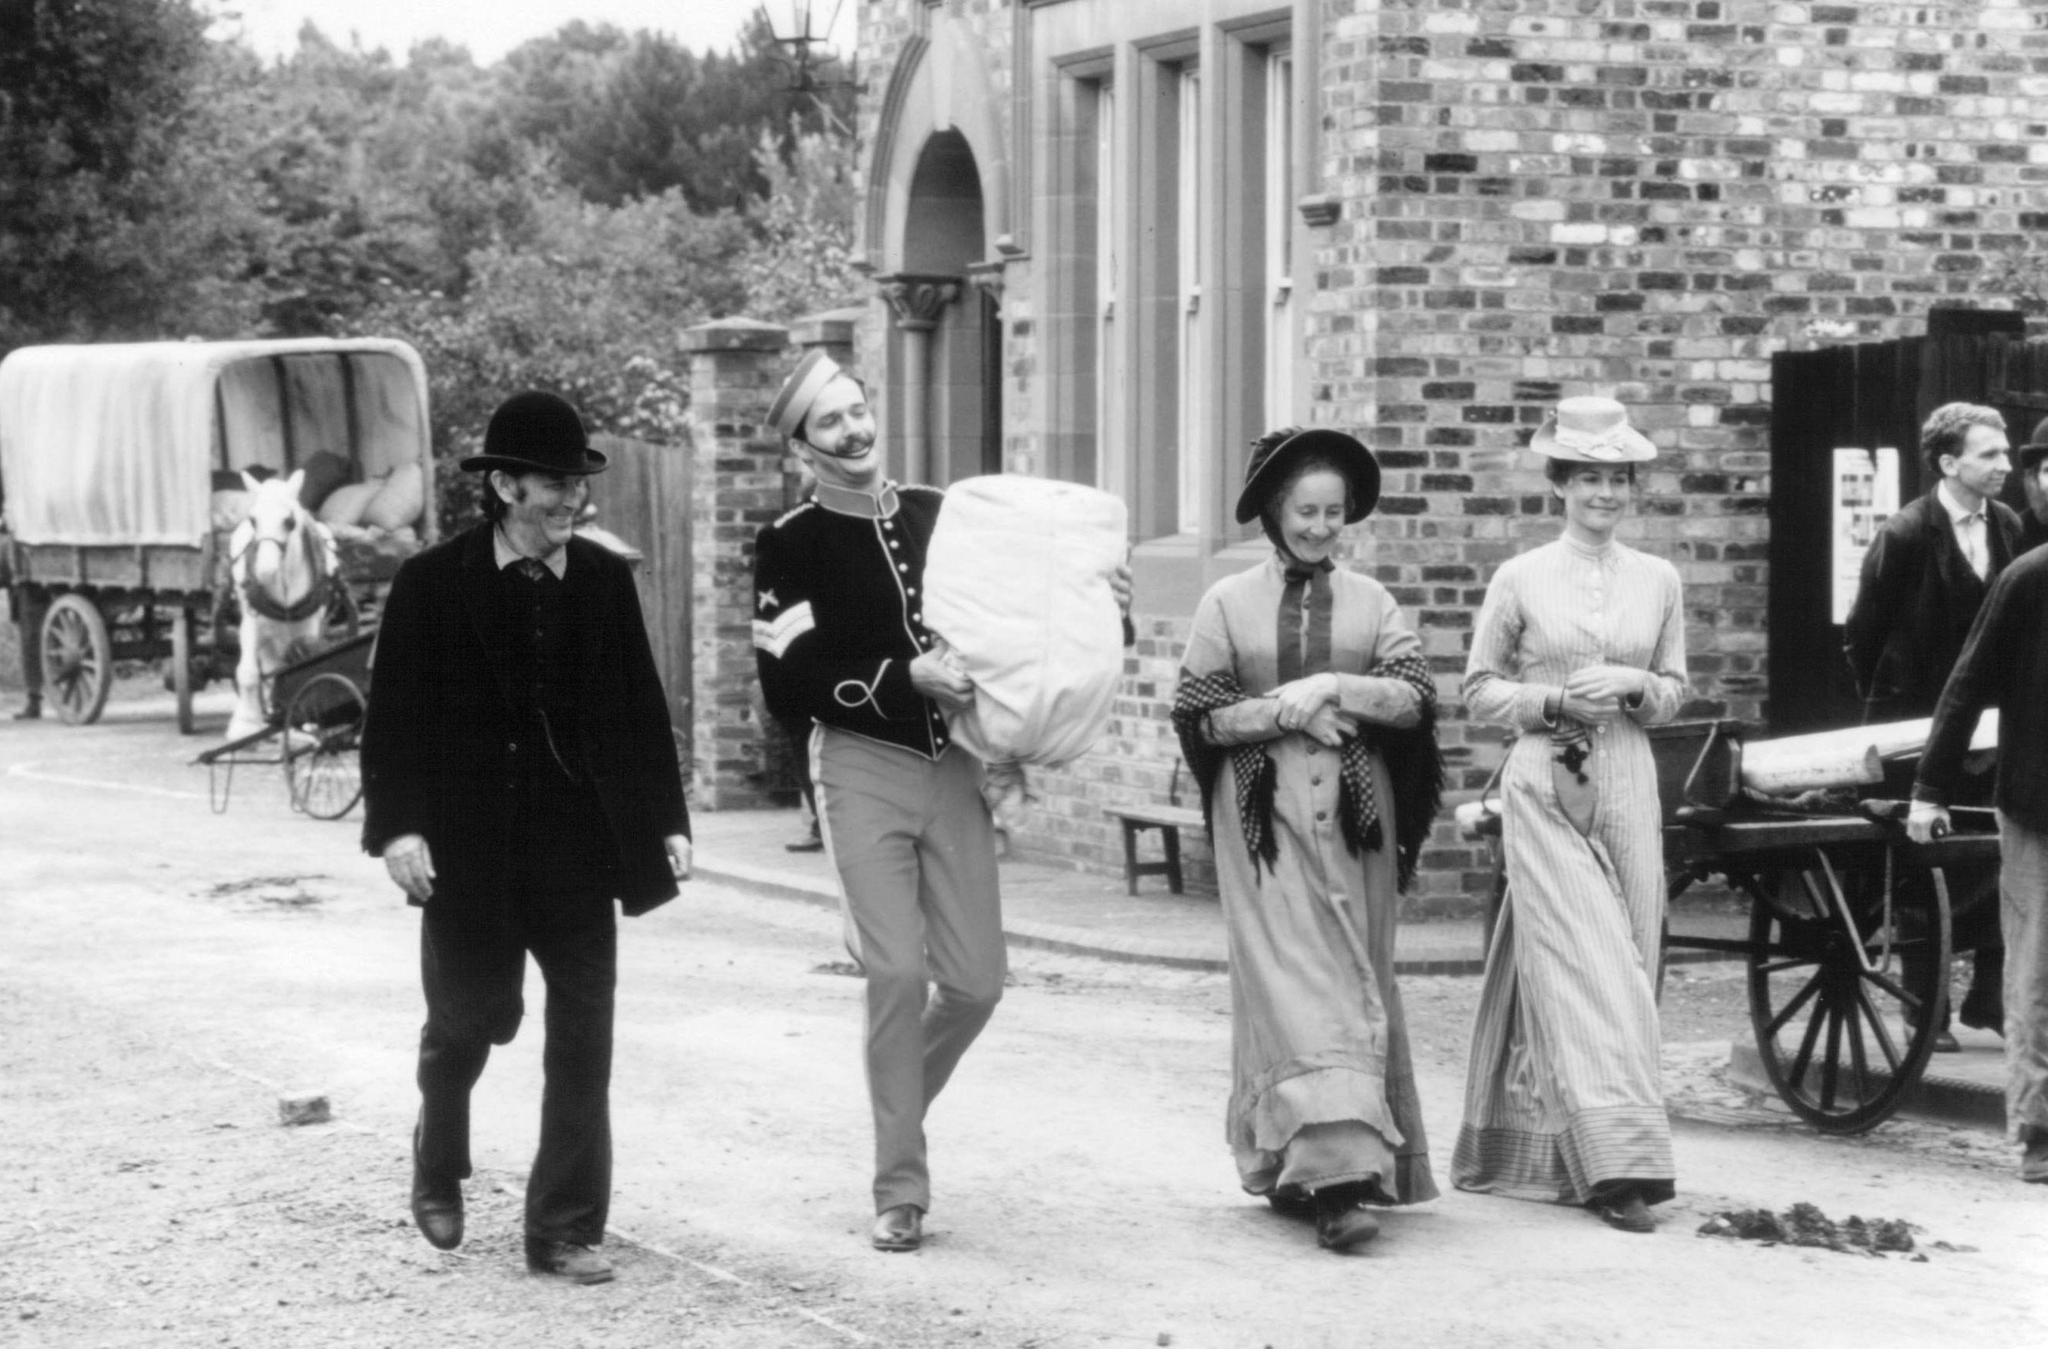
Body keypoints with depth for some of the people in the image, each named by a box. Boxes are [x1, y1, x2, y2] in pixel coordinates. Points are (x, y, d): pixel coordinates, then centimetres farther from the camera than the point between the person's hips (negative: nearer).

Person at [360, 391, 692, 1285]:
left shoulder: (604, 581, 4)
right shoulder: (433, 583, -5)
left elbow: (640, 709, 8)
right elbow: (394, 716, -5)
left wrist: (666, 820, 4)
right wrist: (397, 826, -15)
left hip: (580, 848, 2)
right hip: (471, 849, -2)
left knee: (583, 1038, 0)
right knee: (472, 1018, 10)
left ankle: (566, 1230, 7)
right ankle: (437, 1168, 40)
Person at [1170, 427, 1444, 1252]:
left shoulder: (1368, 601, 10)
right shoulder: (1229, 603, 5)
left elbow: (1416, 697, 0)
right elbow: (1198, 713, 1)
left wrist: (1330, 688, -13)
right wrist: (1286, 713, -11)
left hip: (1353, 815, 3)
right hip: (1265, 816, -3)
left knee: (1354, 984, 3)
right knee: (1294, 985, -12)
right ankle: (1337, 1172, -18)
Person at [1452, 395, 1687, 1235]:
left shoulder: (1658, 581, 9)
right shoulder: (1520, 579, 1)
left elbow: (1676, 693, 13)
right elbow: (1479, 691, 4)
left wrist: (1633, 686, -8)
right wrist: (1555, 702, -12)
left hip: (1627, 786, 4)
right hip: (1545, 787, -4)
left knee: (1624, 966, 3)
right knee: (1580, 965, -11)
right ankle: (1617, 1161, -16)